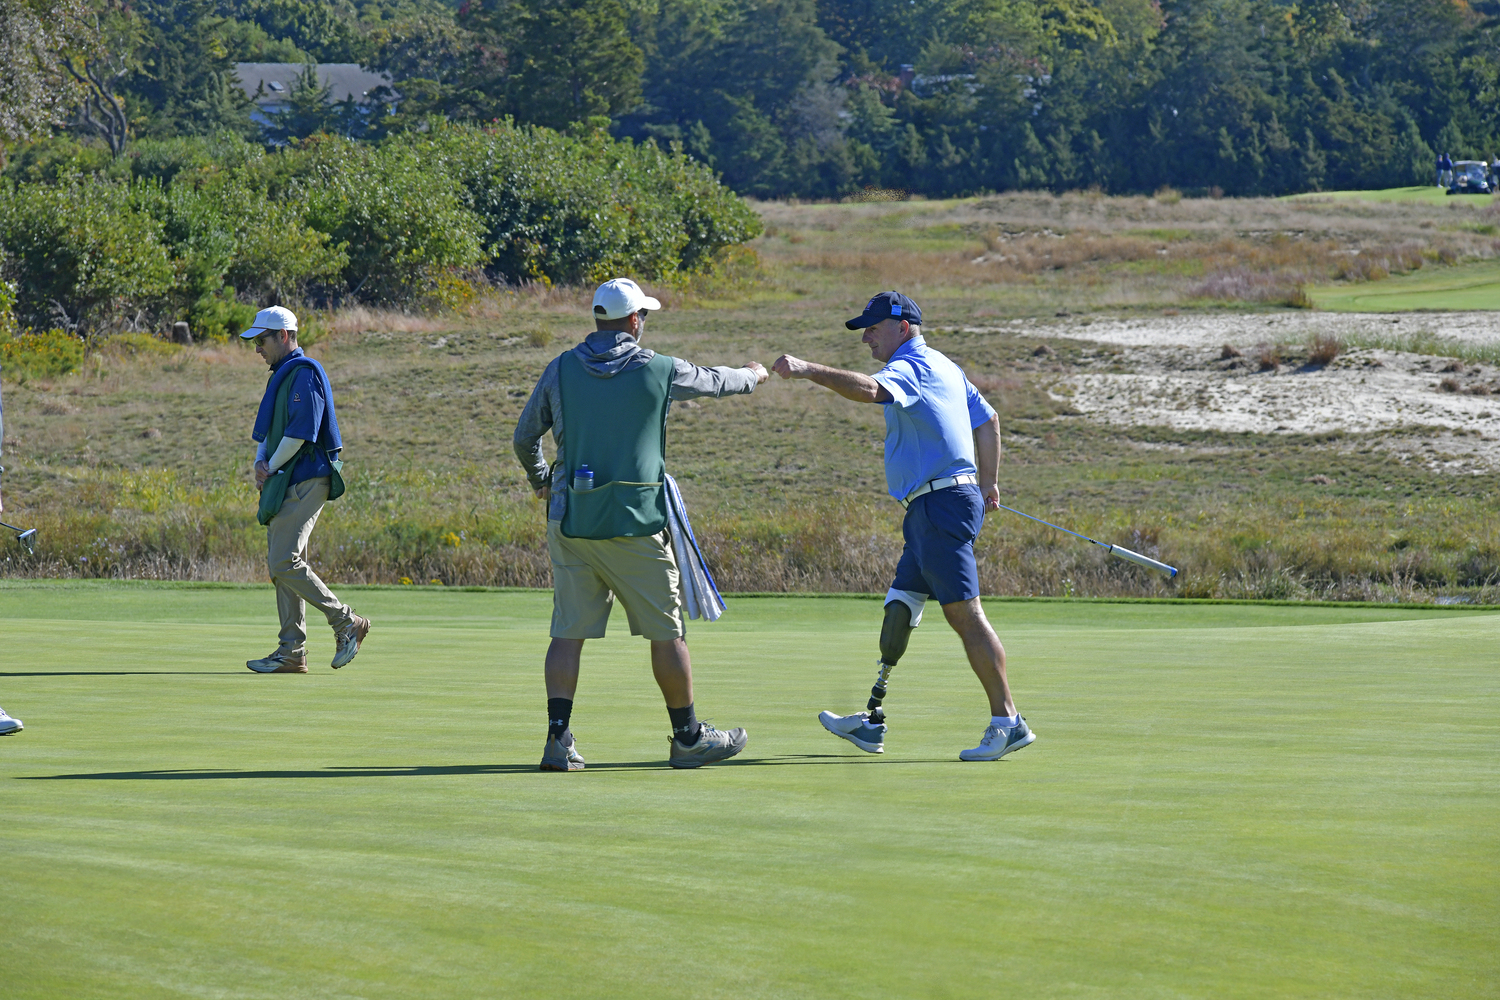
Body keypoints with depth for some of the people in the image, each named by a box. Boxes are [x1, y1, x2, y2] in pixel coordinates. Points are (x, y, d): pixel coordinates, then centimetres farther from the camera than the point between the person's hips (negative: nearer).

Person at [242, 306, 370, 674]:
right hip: (285, 484, 10)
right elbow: (267, 430, 26)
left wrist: (271, 469, -10)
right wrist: (260, 461, 6)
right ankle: (292, 653, 5)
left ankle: (347, 622, -6)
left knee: (285, 562, -15)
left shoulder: (304, 373, -11)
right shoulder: (281, 376, 21)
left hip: (305, 482, -10)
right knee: (281, 564, 6)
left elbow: (300, 432, -19)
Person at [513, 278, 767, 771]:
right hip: (635, 522, -3)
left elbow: (524, 437, 11)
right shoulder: (658, 370, -4)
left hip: (570, 521, 3)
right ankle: (688, 738, 16)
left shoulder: (560, 369, 3)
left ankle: (558, 737, -6)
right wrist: (752, 375, 37)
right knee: (666, 631, 8)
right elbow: (713, 381, 14)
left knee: (568, 631, 4)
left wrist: (541, 479, 31)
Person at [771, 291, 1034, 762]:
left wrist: (809, 370, -38)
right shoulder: (944, 368, 21)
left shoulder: (910, 367, -10)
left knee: (964, 613, -10)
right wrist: (988, 484, 35)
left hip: (940, 506, -11)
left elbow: (869, 389, -32)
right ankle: (872, 721, 14)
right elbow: (987, 421, 30)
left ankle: (1007, 721, -11)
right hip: (928, 512, 11)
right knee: (898, 611, 12)